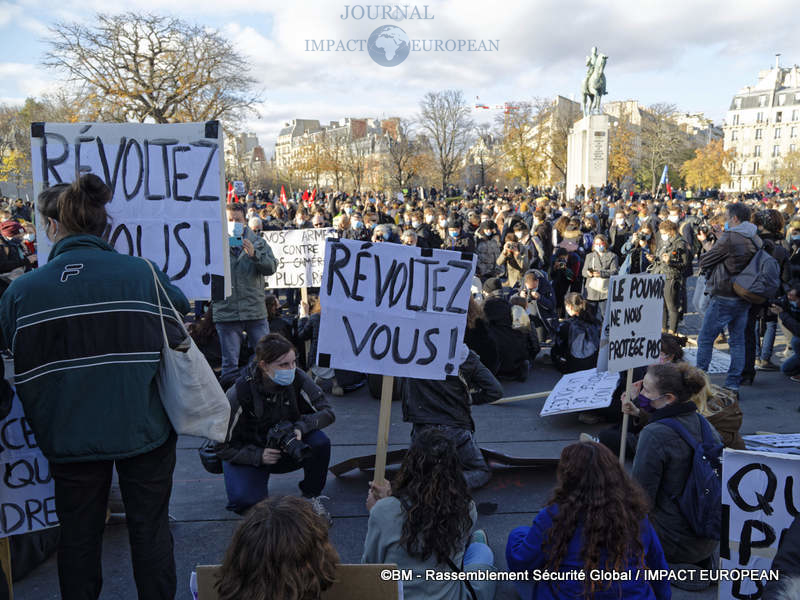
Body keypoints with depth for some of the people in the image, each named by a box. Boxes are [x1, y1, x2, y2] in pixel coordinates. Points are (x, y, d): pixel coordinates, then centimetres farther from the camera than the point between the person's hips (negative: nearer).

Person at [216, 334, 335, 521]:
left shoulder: (297, 379, -18)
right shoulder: (240, 392, -25)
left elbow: (327, 412, -14)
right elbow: (223, 446, -17)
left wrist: (300, 427, -33)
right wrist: (259, 456, -30)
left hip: (286, 449, 3)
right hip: (247, 455, -2)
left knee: (320, 443, -27)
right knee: (245, 500, -29)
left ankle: (312, 496, -1)